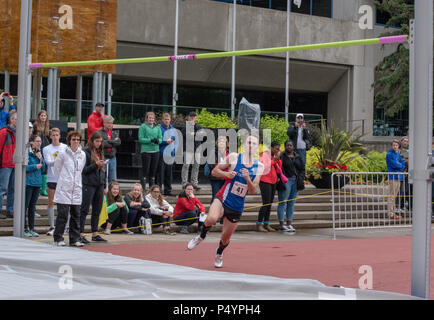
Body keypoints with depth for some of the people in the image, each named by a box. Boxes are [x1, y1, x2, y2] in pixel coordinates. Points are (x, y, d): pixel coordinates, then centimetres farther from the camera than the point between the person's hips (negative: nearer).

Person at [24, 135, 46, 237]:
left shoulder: (39, 153, 12)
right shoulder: (27, 152, -9)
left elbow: (43, 169, 13)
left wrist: (41, 160, -2)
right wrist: (35, 166, -13)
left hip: (37, 182, 6)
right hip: (28, 182, -6)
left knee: (32, 206, 11)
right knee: (25, 206, -2)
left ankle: (31, 228, 16)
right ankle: (24, 229, 3)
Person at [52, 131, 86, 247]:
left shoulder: (82, 154, 8)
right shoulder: (63, 154, -4)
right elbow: (56, 168, 6)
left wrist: (78, 182, 13)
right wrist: (62, 181, 6)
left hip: (77, 189, 4)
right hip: (64, 189, -4)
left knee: (76, 215, 5)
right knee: (63, 215, -6)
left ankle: (74, 239, 12)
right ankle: (58, 238, 3)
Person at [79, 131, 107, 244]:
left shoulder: (100, 152, 15)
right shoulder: (86, 152, -7)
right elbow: (84, 169, -10)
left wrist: (104, 186, 17)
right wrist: (95, 165, -21)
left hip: (99, 184, 7)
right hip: (89, 184, -7)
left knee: (97, 210, 10)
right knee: (84, 209, -5)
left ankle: (95, 233, 18)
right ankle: (81, 234, -5)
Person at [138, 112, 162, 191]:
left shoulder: (157, 127, 13)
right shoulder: (143, 126, 0)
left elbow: (161, 138, 11)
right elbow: (140, 139, -7)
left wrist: (157, 140, -12)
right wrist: (150, 140, -18)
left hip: (156, 151, 5)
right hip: (146, 151, -5)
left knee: (153, 170, 7)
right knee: (145, 170, -5)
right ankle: (143, 189, -2)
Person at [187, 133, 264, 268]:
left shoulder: (259, 167, 2)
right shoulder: (234, 158, -4)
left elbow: (253, 190, -2)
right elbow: (214, 171, 3)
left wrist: (248, 179, -21)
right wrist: (227, 174, -17)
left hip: (237, 208, 3)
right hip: (222, 199, -2)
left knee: (225, 238, 13)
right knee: (211, 219, -34)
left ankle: (219, 254, 46)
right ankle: (201, 236, -1)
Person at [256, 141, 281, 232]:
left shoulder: (275, 156, 14)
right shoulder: (264, 155, -8)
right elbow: (264, 167, -19)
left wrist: (278, 159, -1)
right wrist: (274, 160, -17)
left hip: (273, 182, 8)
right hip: (265, 181, -8)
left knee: (269, 204, 7)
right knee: (266, 203, -12)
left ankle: (266, 224, 11)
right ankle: (259, 225, -9)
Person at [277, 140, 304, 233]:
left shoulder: (297, 157, 14)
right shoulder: (282, 156, -4)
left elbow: (302, 168, 19)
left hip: (295, 181, 6)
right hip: (285, 181, -6)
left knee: (291, 203, 8)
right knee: (282, 203, -4)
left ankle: (289, 224, 13)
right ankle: (282, 224, -2)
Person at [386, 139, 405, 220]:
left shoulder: (398, 154, 17)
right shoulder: (389, 154, -8)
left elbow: (403, 164, 13)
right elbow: (394, 164, -16)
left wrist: (401, 167, -8)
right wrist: (400, 166, 1)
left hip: (398, 177, 8)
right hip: (393, 177, -8)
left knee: (394, 195, 12)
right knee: (391, 196, -7)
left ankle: (393, 212, 18)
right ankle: (391, 214, -7)